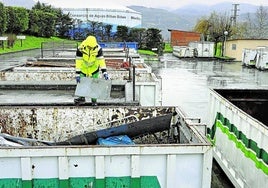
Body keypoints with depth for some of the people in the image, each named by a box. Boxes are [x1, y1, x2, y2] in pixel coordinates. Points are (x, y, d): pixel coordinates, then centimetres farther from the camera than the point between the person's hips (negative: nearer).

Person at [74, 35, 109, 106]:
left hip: (94, 67, 0)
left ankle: (94, 100, 10)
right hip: (83, 67, 0)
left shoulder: (98, 48, -25)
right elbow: (78, 61, -27)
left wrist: (104, 72, -31)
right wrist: (77, 74, -30)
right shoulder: (80, 48, -27)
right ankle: (82, 98, 18)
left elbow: (101, 60, -24)